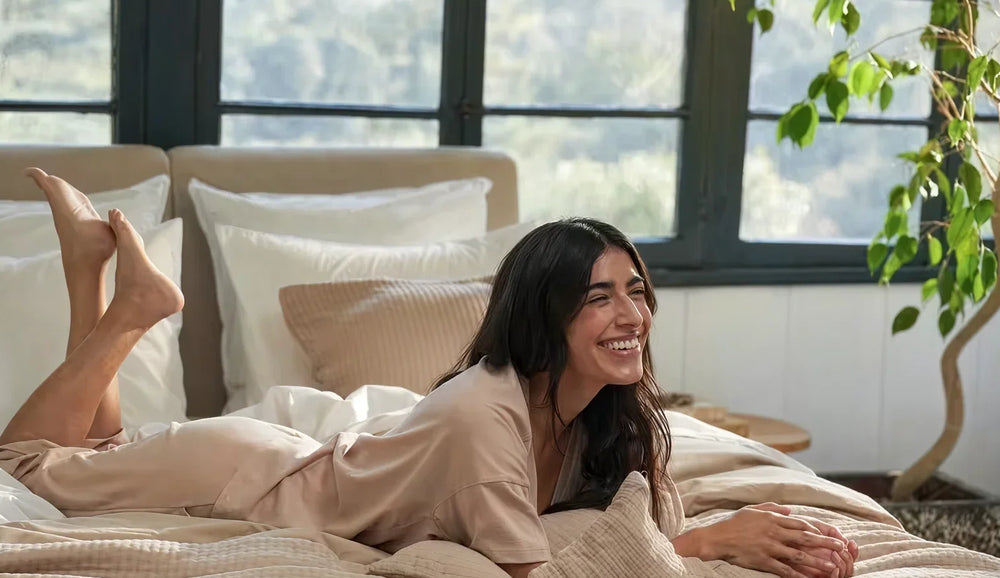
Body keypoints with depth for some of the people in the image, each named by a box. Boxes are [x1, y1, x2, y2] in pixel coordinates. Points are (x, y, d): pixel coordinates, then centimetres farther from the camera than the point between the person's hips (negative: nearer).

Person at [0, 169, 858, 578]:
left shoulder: (612, 416, -17)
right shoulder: (486, 412, -40)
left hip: (317, 464, 6)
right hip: (249, 479, -6)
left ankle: (128, 290, 29)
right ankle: (131, 307, 19)